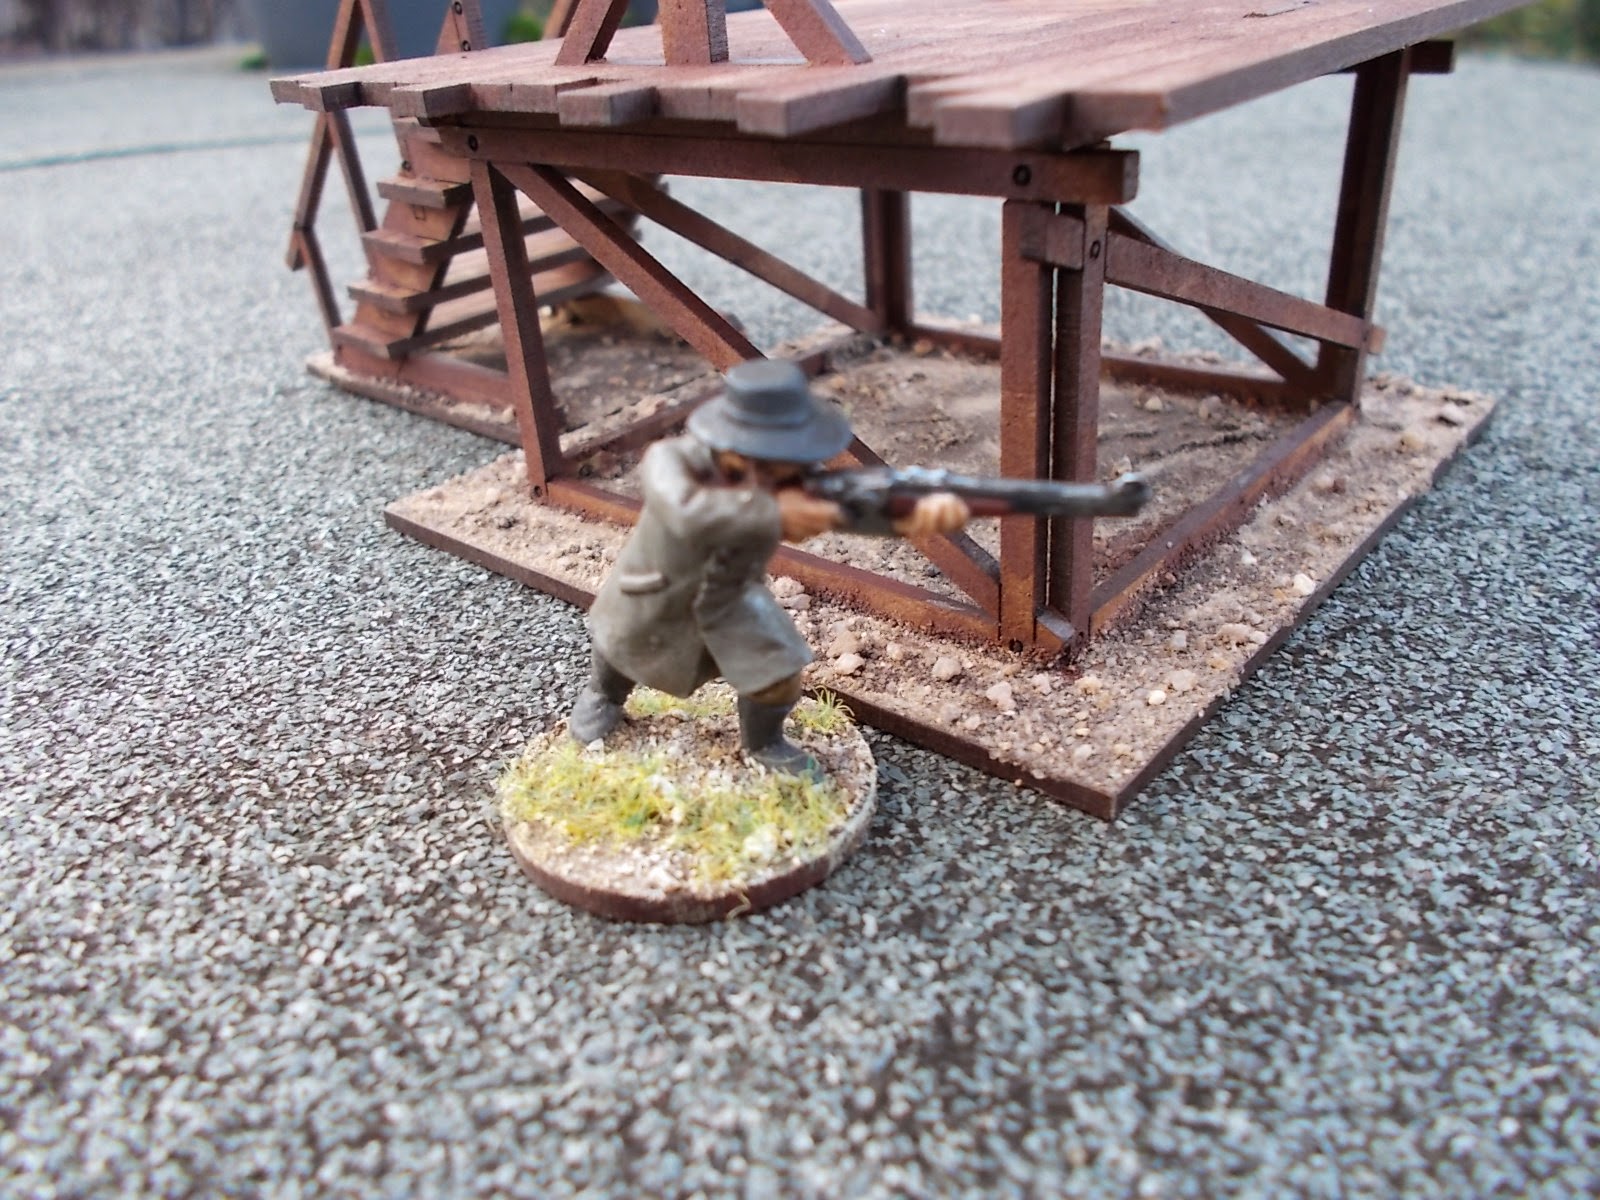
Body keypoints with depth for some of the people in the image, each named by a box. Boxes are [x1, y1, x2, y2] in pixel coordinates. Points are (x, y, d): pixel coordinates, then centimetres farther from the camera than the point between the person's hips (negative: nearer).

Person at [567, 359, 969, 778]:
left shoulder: (792, 476, -32)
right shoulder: (671, 459, -39)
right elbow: (687, 513, -60)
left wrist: (923, 509, -66)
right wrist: (774, 513, -64)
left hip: (730, 594, 1)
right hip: (652, 594, -1)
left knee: (780, 681, -2)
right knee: (620, 647, 26)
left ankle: (763, 743, 32)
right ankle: (604, 694, 63)